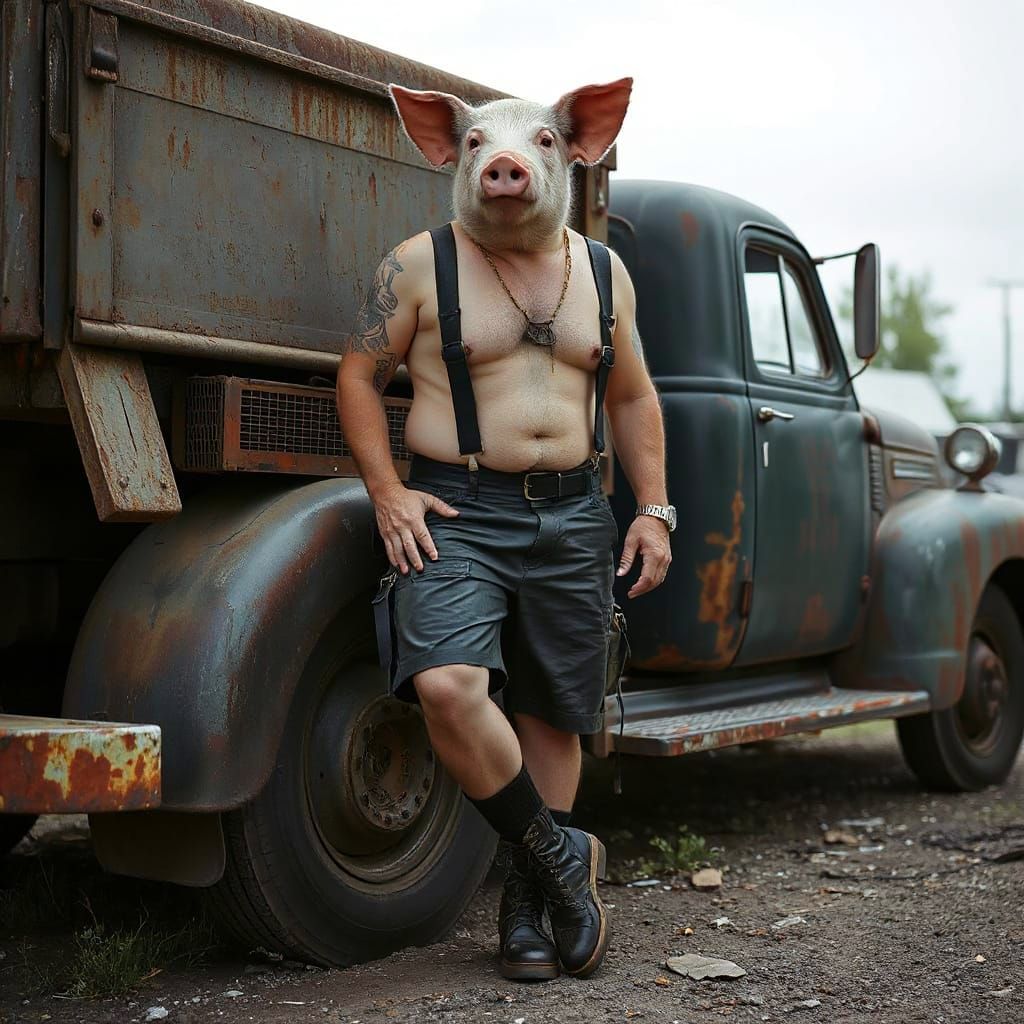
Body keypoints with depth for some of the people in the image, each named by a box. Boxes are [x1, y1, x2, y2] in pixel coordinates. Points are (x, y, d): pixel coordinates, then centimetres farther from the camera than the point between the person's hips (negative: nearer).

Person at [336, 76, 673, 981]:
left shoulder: (602, 271, 11)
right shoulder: (422, 264, 0)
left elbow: (633, 399, 18)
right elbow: (359, 375, 3)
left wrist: (654, 510, 10)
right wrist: (387, 491, -8)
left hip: (573, 515, 4)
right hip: (459, 513, -3)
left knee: (552, 713, 6)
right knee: (448, 683, -24)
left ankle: (527, 904, 22)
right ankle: (561, 856, -4)